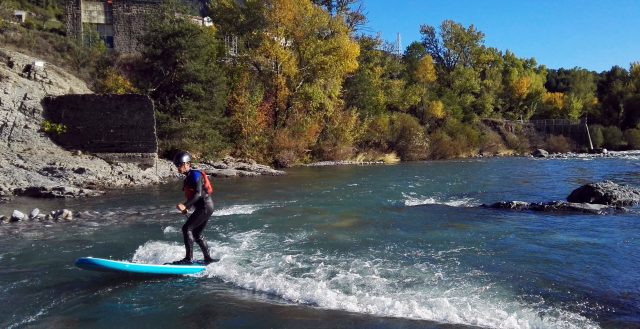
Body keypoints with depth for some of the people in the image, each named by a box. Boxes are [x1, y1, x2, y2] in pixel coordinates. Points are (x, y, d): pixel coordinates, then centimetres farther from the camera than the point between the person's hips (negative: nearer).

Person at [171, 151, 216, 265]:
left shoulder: (195, 175, -13)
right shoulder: (188, 176, 16)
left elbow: (198, 194, -23)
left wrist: (185, 205, -30)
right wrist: (186, 208, 18)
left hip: (205, 206, -10)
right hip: (205, 207, 10)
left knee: (186, 229, -12)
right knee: (196, 234, 14)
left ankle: (189, 259, -11)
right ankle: (208, 258, 21)